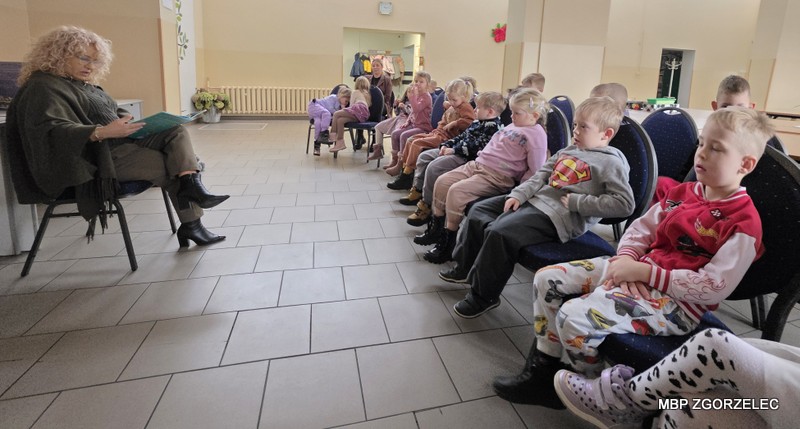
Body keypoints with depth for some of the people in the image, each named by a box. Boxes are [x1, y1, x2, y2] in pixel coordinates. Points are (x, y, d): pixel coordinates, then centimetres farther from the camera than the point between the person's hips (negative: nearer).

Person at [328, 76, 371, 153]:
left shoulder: (355, 92, 18)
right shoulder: (367, 94, 37)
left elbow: (351, 105, 11)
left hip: (359, 109, -7)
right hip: (364, 114, 7)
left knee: (336, 114, -8)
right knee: (340, 120, 2)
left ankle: (333, 134, -12)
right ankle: (340, 143, -11)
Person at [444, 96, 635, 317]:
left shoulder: (611, 162, -8)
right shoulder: (569, 150, 15)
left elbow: (624, 204, -15)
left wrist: (577, 202, -18)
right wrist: (519, 194, 1)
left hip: (558, 215, -9)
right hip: (535, 199, 10)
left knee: (500, 232, -27)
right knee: (478, 210, 9)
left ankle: (483, 296, -8)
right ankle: (466, 267, 23)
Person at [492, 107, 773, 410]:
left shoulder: (743, 222, -12)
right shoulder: (683, 192, 10)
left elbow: (714, 288, -19)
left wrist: (646, 272, -21)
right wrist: (625, 261, -8)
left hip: (676, 301, -8)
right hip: (637, 271, 8)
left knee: (573, 317, -28)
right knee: (547, 278, -2)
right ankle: (544, 368, 9)